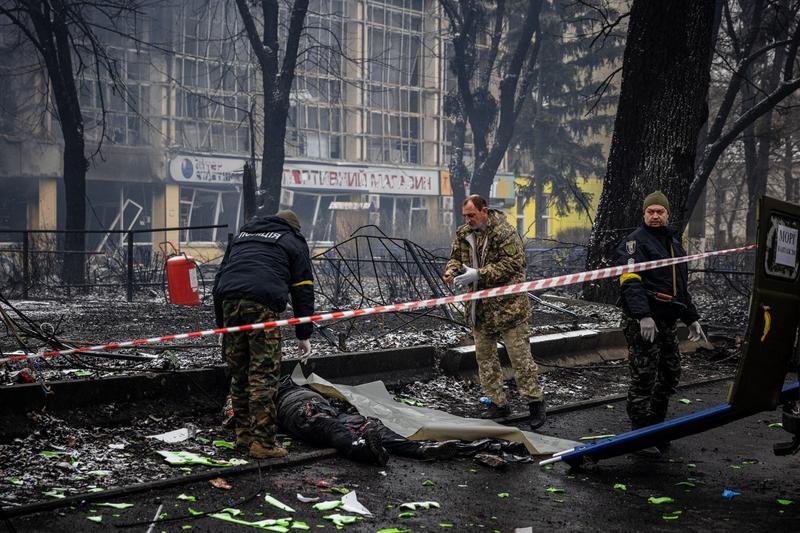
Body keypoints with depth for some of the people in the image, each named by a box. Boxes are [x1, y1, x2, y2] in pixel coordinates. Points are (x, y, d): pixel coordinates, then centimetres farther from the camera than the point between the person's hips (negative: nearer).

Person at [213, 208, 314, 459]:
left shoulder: (241, 234, 33)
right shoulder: (293, 242, 19)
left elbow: (220, 276, 29)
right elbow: (303, 290, 13)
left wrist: (220, 322, 29)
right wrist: (303, 335, 15)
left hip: (229, 301, 5)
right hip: (263, 305, -5)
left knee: (238, 374, 15)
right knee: (263, 375, -4)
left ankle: (244, 433, 23)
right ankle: (262, 442, -5)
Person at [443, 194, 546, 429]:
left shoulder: (505, 233, -15)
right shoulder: (463, 234, 7)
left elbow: (510, 265, -21)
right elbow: (456, 257, 18)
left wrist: (477, 275, -25)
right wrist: (451, 270, -7)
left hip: (507, 306, -7)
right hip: (479, 309, 7)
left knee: (520, 356, -4)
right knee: (484, 357, 11)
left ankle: (535, 403, 6)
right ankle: (498, 403, 21)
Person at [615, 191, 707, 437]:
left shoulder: (673, 242, 20)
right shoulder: (635, 241, -7)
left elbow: (681, 286, 29)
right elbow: (630, 282, -20)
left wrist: (691, 318, 26)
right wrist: (643, 315, -31)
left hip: (668, 321, 8)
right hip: (643, 321, -8)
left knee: (670, 375, 13)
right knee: (644, 378, -7)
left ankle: (656, 425, 27)